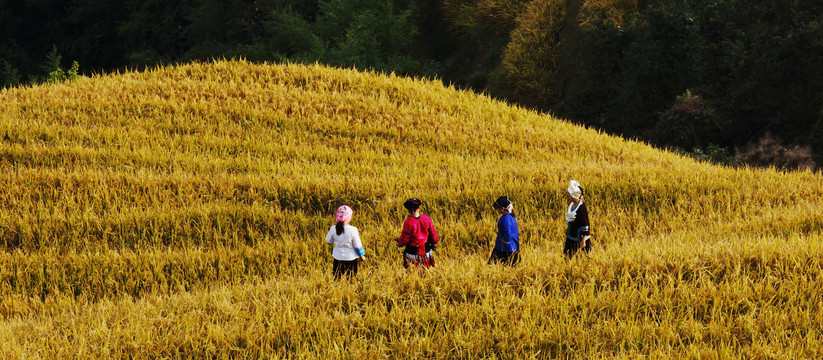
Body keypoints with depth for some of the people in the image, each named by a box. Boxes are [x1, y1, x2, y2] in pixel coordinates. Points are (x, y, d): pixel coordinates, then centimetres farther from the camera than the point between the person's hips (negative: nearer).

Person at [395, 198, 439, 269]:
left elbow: (404, 240, -14)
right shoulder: (426, 219, -7)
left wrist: (398, 241, 9)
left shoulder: (408, 222, -20)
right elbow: (433, 234, 2)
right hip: (426, 252, 4)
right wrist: (434, 243, 23)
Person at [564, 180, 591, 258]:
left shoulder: (581, 208, -24)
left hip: (579, 240, -9)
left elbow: (585, 226, -21)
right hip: (570, 239, 9)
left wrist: (583, 241, -20)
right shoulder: (572, 205, 3)